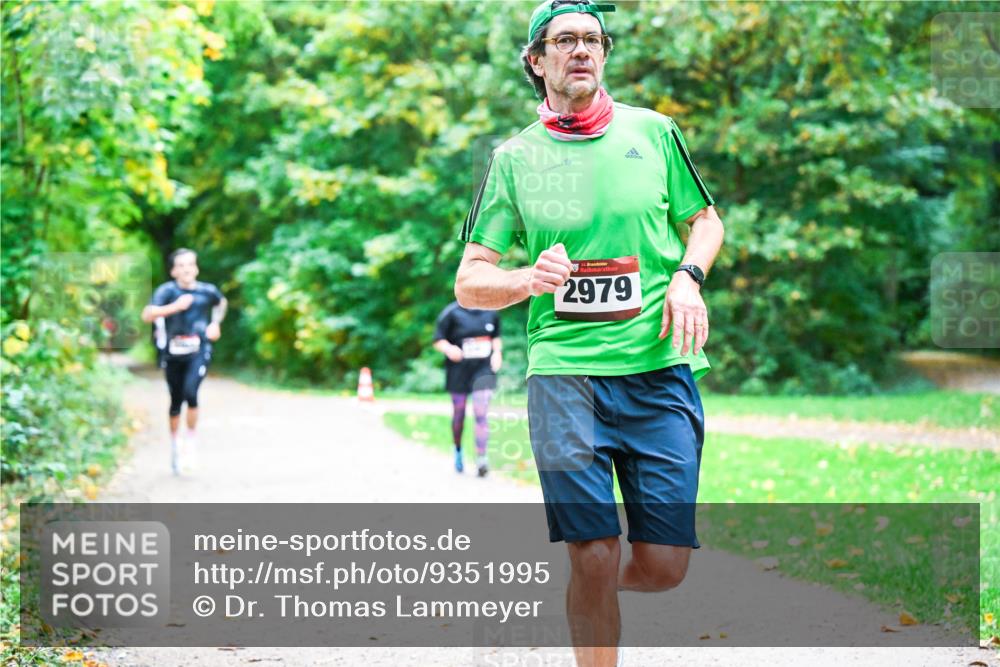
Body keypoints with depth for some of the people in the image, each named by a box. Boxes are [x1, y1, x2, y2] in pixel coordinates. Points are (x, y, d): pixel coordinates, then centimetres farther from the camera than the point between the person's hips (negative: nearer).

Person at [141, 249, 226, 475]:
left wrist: (216, 324, 14)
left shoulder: (208, 291, 2)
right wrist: (175, 307, -32)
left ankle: (191, 438, -3)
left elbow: (222, 302, 26)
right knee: (176, 401, 9)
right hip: (173, 352, 0)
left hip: (199, 351, 0)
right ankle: (174, 444, 30)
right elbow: (147, 315, -23)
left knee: (190, 392, -22)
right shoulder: (167, 291, -8)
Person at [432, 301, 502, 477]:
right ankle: (458, 451, 36)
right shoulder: (452, 312, -8)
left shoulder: (491, 312, 4)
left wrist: (497, 352, 2)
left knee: (481, 414, -11)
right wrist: (448, 349, -26)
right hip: (459, 371, -1)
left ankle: (481, 459, -15)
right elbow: (438, 340, -6)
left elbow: (496, 337, 20)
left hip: (483, 370, 1)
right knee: (459, 414, 11)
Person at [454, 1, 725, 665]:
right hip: (564, 371, -1)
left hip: (661, 367, 1)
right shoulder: (513, 157, 9)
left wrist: (688, 276, 2)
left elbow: (706, 219, 23)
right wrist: (527, 280, -13)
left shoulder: (653, 131, 11)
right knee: (594, 557, -9)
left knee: (662, 566, -3)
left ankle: (599, 587, 31)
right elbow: (469, 281, 8)